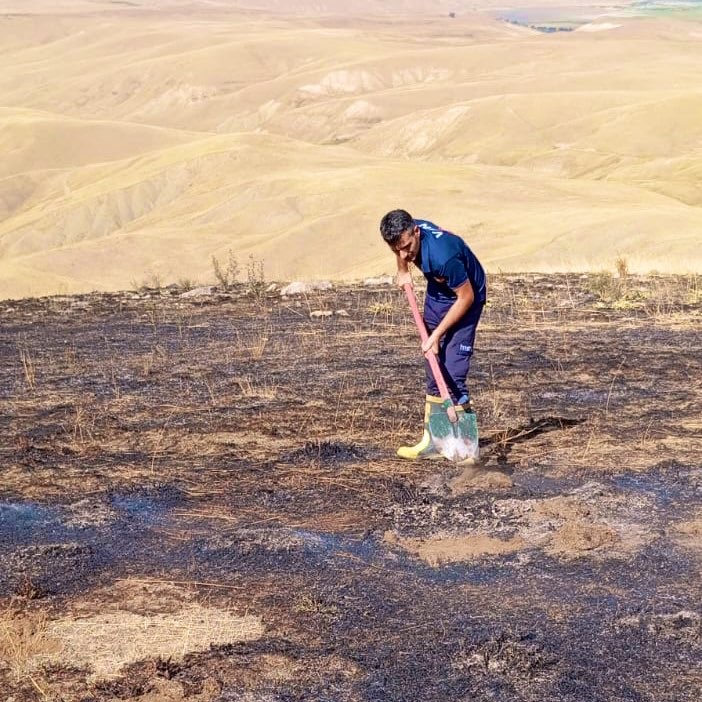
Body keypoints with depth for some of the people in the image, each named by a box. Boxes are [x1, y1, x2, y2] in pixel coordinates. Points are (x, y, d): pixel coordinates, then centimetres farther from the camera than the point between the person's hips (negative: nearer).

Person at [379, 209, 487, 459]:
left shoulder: (443, 255, -39)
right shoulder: (407, 231, -18)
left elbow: (466, 297, -27)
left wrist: (437, 334, -22)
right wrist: (403, 271, 12)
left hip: (464, 299, -8)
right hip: (437, 294, 8)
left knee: (453, 373, -15)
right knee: (433, 373, 9)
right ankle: (432, 441, 15)